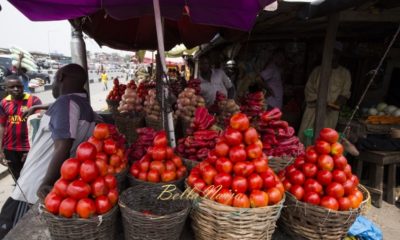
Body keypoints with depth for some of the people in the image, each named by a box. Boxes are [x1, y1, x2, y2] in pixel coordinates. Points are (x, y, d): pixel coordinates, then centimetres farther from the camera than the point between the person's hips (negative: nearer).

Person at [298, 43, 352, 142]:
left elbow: (345, 93, 6)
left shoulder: (345, 73, 7)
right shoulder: (318, 70, 8)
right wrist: (317, 101, -8)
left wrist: (336, 104, -11)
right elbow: (309, 88, 7)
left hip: (330, 111, 0)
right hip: (313, 109, 0)